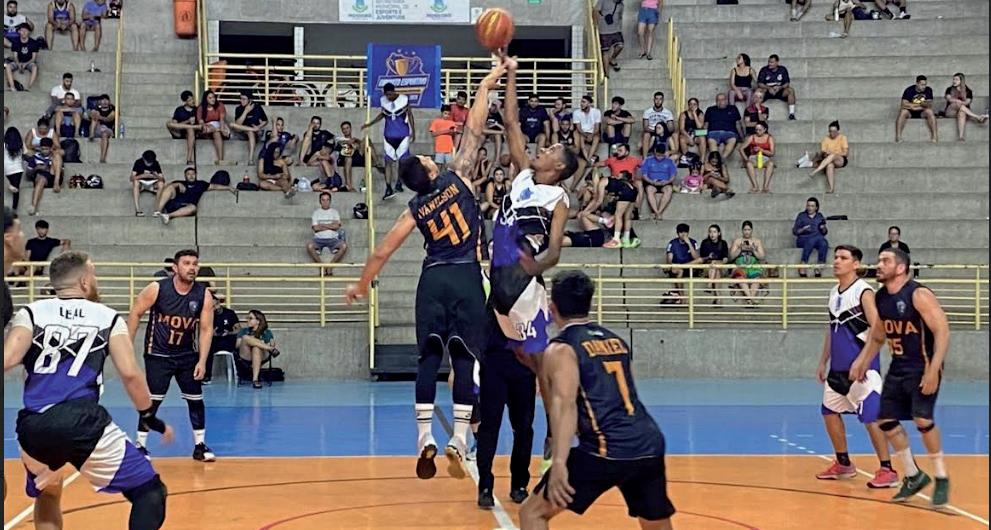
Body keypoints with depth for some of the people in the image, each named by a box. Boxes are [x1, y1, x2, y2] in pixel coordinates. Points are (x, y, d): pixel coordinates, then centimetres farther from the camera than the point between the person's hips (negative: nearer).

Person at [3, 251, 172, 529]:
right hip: (83, 421, -3)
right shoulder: (108, 318, 11)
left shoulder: (30, 313, 12)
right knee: (149, 491, 8)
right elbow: (130, 373, 2)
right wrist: (149, 417, 15)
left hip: (33, 425, 3)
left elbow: (6, 361, -4)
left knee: (47, 492, 33)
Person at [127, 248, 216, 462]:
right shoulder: (157, 289, -16)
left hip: (188, 355, 3)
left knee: (196, 399, 4)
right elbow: (135, 313, -4)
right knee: (152, 400, -5)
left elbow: (206, 329, -8)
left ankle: (200, 446, 16)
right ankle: (140, 445, 7)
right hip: (158, 354, -3)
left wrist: (202, 361, -14)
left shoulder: (203, 295, -11)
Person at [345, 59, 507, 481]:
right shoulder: (457, 178, 3)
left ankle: (424, 436, -3)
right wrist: (486, 87, 12)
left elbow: (382, 252, 11)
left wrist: (361, 285, 25)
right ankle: (459, 438, -8)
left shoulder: (415, 209, 10)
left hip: (432, 279, 2)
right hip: (466, 277, -2)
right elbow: (474, 130, 4)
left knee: (429, 358, 5)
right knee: (465, 358, -1)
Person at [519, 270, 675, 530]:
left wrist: (559, 463, -24)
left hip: (607, 450, -6)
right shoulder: (617, 341, 21)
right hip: (650, 444, 6)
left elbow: (566, 404, -14)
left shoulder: (561, 349, 1)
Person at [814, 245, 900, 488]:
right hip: (838, 367, 9)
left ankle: (887, 470, -1)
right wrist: (823, 362, 19)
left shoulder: (863, 292, -13)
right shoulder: (834, 293, 11)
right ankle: (843, 464, 26)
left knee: (871, 417, -9)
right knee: (829, 411, 13)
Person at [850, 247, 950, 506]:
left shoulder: (918, 294, -19)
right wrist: (862, 361, 9)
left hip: (923, 368, -8)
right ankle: (914, 476, 22)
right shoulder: (881, 297, 4)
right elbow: (878, 335, 19)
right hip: (898, 368, 8)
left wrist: (933, 371, -27)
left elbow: (942, 331, -22)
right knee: (886, 420, 6)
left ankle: (941, 479, -1)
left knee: (922, 419, -20)